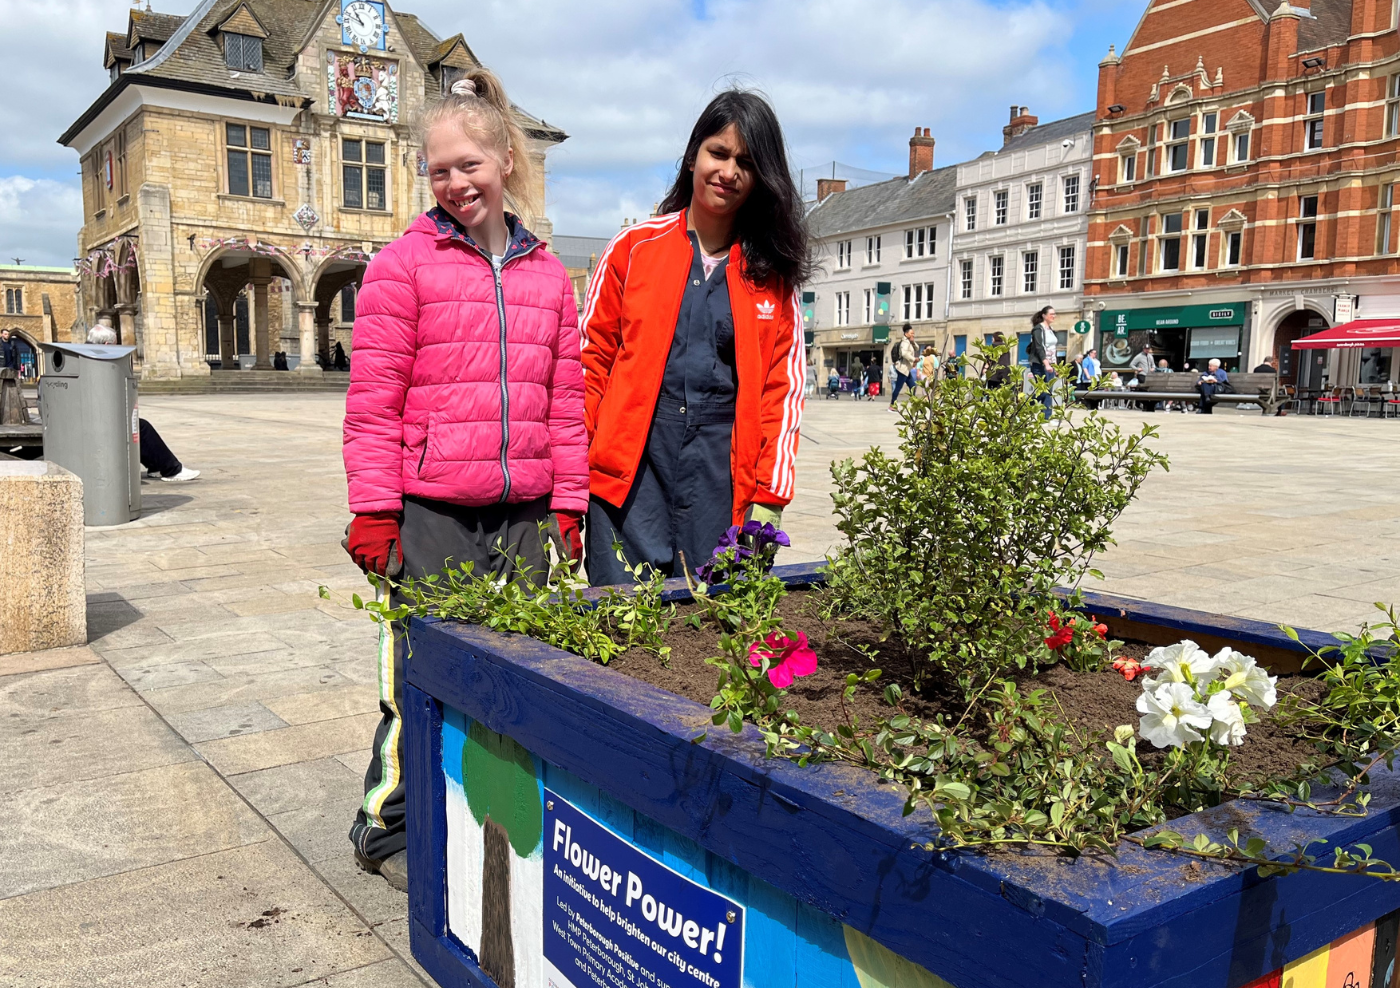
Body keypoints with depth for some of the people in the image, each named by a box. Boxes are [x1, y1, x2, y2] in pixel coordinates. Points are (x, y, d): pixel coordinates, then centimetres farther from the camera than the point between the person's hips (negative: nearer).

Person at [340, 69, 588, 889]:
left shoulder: (548, 275, 12)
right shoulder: (405, 263, 0)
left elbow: (566, 404, 12)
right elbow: (373, 400, -4)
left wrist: (569, 507, 9)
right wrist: (374, 511, -8)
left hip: (525, 513, 4)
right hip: (430, 513, -4)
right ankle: (389, 830, 24)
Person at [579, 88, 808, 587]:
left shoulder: (773, 274, 10)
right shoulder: (634, 247, 7)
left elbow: (784, 389, 6)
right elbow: (589, 359, 4)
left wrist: (769, 497, -2)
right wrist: (573, 473, -4)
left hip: (725, 469, 1)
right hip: (632, 461, -1)